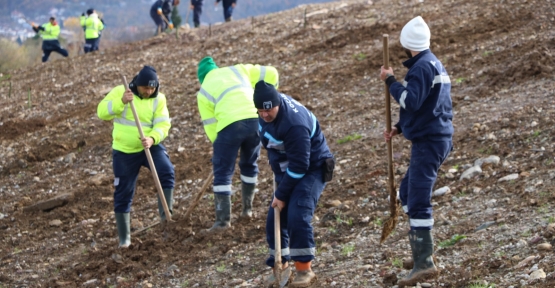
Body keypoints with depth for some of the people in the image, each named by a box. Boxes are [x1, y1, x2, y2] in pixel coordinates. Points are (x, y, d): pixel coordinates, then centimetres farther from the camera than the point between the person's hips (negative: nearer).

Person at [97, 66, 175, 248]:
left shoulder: (158, 99, -4)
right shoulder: (120, 91, -8)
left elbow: (163, 124, -13)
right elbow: (102, 112, -17)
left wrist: (152, 139, -33)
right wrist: (121, 101, -34)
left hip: (151, 147, 1)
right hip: (124, 151, -1)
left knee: (167, 172, -25)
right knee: (123, 194, 3)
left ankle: (166, 215, -11)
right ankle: (124, 238, 15)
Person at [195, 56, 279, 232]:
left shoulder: (204, 90, 19)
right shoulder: (238, 70, 25)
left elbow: (209, 124, 12)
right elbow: (271, 74, 21)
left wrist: (218, 144, 23)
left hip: (230, 125, -3)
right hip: (256, 119, 3)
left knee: (223, 172, 5)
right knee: (249, 165, 25)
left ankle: (223, 219, -2)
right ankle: (247, 209, 34)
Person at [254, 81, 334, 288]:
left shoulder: (294, 125, -36)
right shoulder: (269, 106, -9)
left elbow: (299, 166, -30)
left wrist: (282, 195, -21)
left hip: (312, 168, -9)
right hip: (287, 168, 9)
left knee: (297, 215, -21)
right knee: (275, 217, 3)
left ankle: (304, 270, -11)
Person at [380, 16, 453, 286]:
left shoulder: (422, 67, -16)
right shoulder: (433, 64, 17)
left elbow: (411, 102, -26)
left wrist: (390, 81, -13)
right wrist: (399, 127, 16)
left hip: (428, 142, -11)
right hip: (434, 139, 11)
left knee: (418, 202, -12)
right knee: (407, 192, 21)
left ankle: (424, 263, -14)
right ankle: (420, 245, 24)